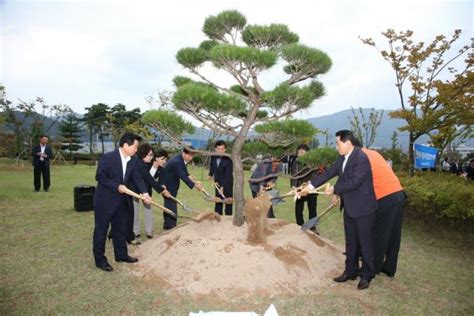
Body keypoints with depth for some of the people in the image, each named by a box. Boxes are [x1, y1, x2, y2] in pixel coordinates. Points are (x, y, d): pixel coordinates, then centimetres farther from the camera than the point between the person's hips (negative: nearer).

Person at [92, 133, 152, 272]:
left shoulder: (133, 160, -1)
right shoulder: (108, 158, -20)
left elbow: (137, 177, -2)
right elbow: (99, 177, -17)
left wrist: (144, 193, -16)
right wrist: (117, 186, -23)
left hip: (122, 200, 7)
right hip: (105, 200, -7)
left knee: (121, 229, 18)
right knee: (101, 230, 7)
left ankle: (121, 255, 33)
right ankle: (100, 260, 21)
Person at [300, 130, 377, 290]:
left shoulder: (361, 158, -21)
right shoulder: (343, 158, 5)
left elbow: (353, 182, -26)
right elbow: (328, 173, 6)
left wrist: (334, 189, -13)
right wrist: (310, 186, 2)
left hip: (363, 208, -8)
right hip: (349, 208, 8)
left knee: (365, 242, 7)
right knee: (350, 242, 17)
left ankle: (367, 275, 22)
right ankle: (350, 271, 31)